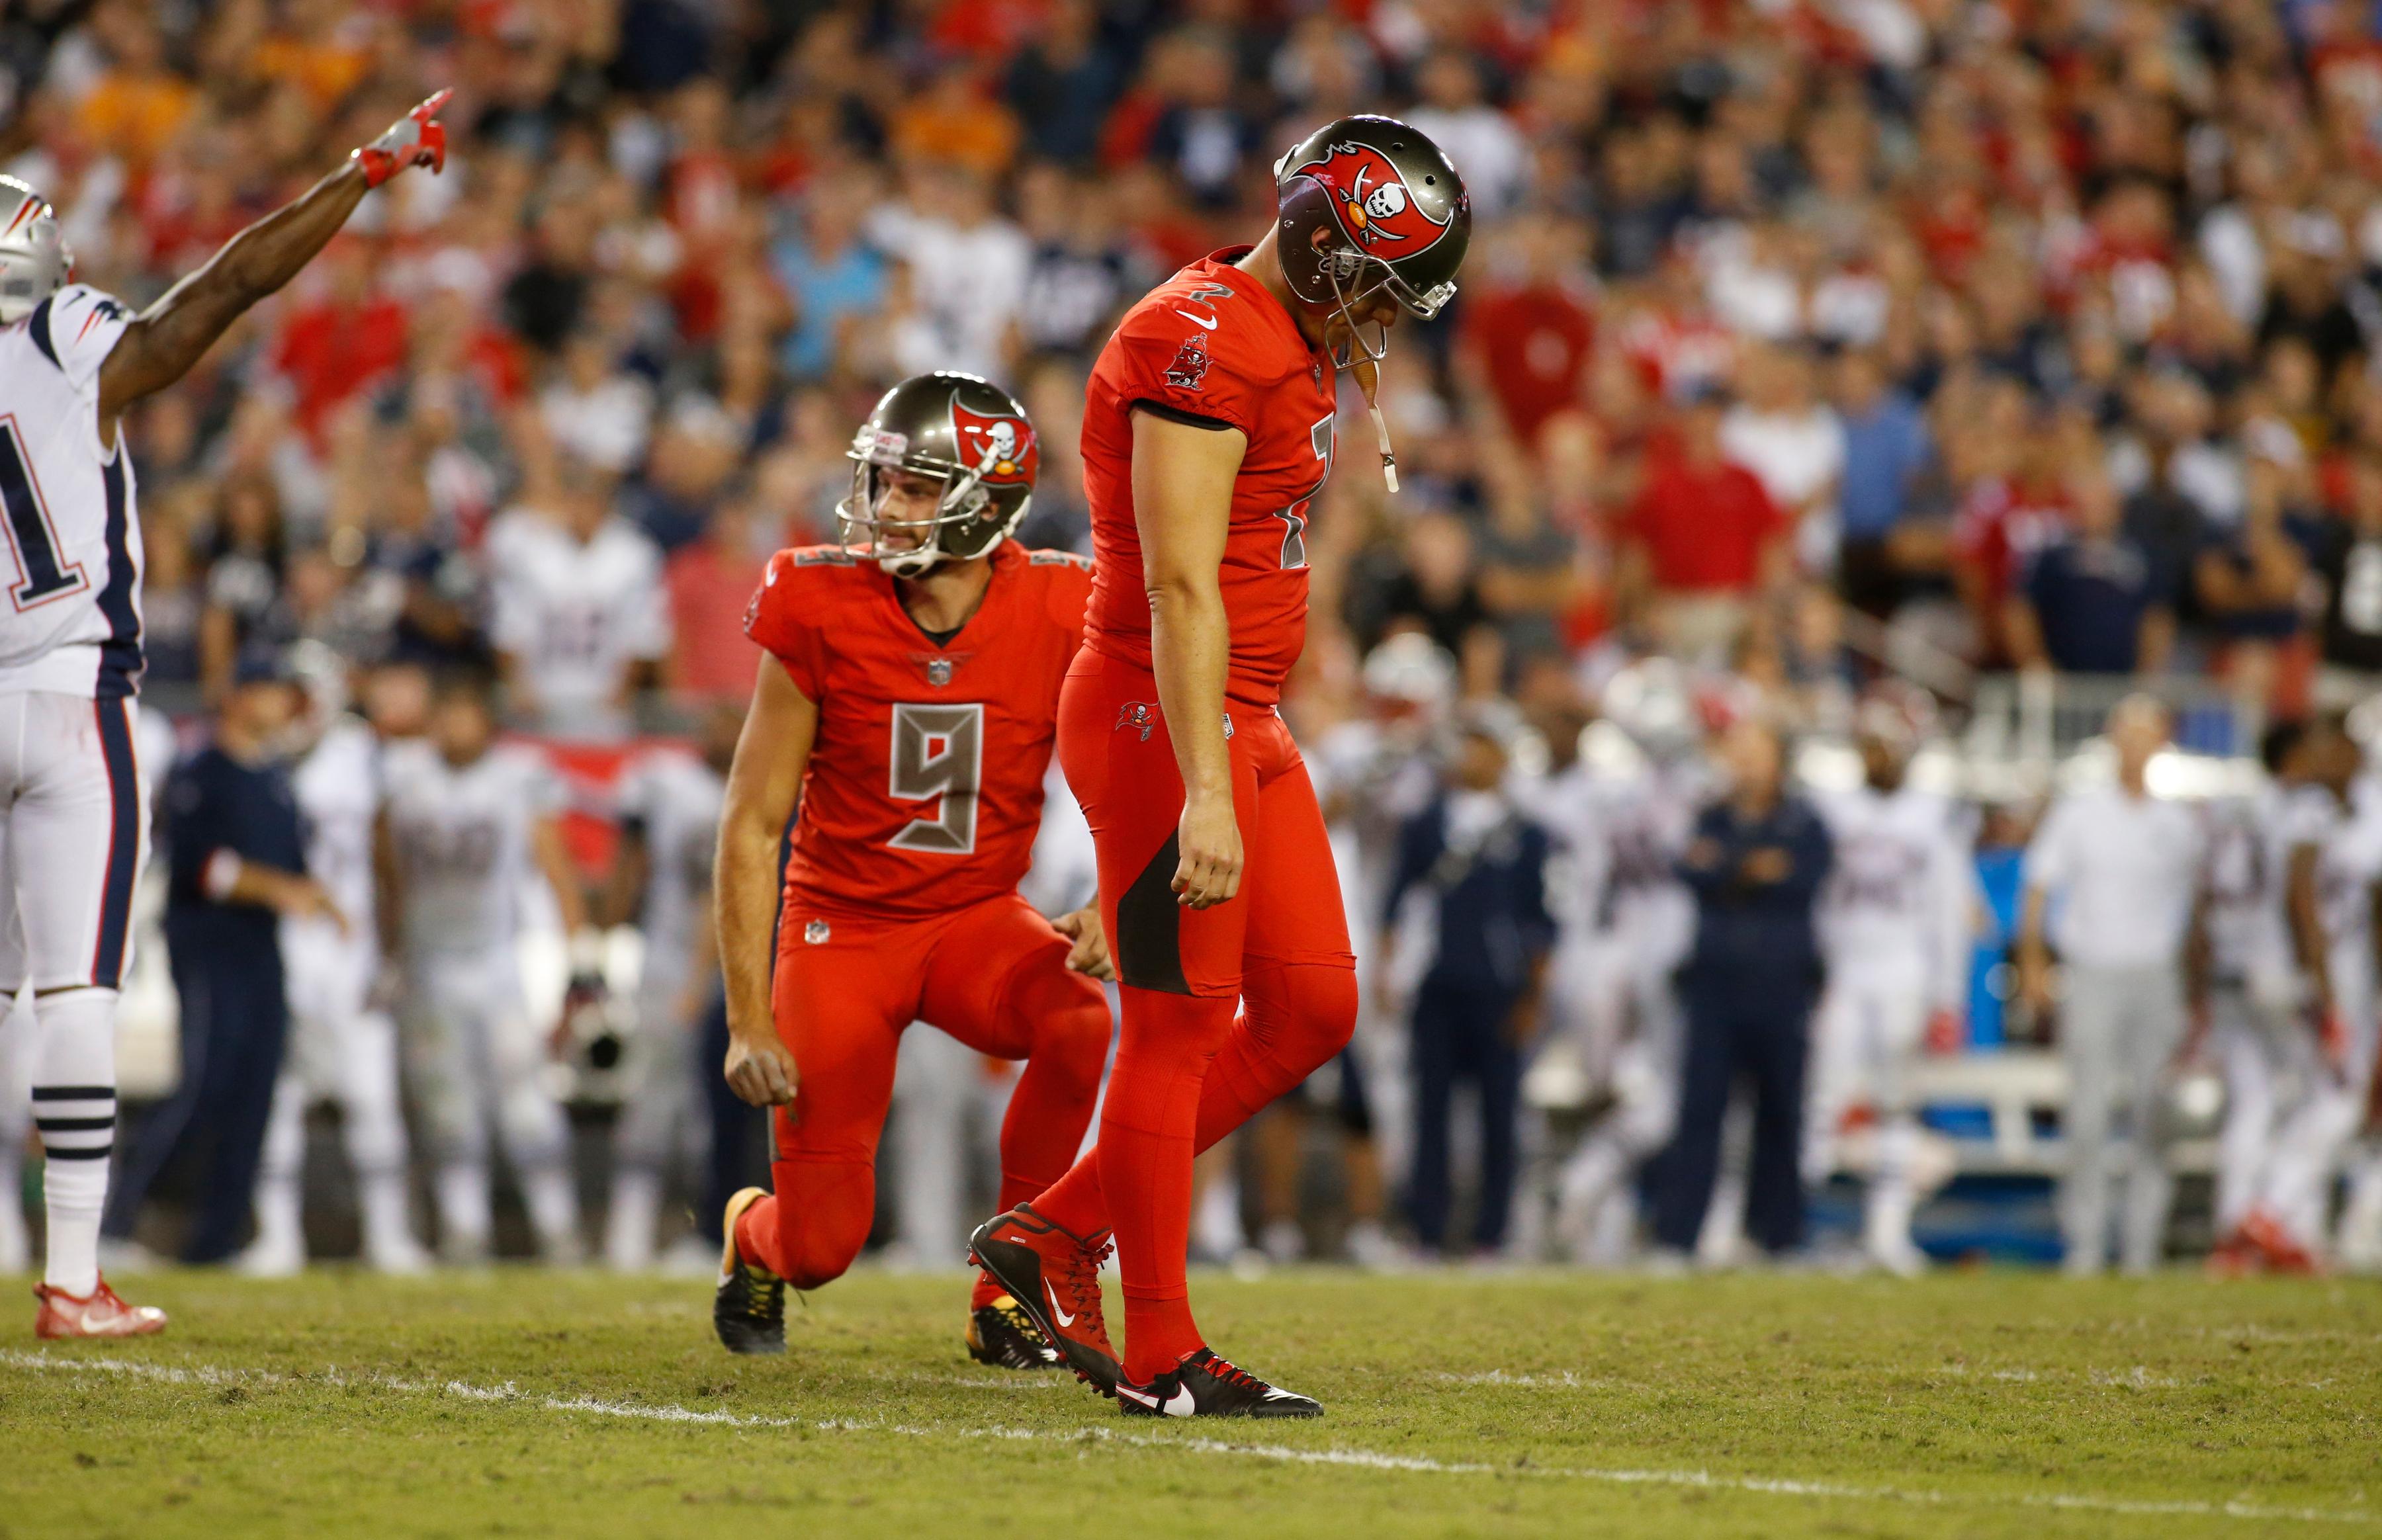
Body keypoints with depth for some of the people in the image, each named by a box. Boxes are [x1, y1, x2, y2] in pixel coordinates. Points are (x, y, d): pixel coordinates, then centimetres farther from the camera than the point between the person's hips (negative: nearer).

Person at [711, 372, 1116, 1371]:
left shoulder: (1056, 618, -12)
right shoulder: (825, 612, -15)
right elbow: (751, 826, -8)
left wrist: (1108, 912, -21)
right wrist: (749, 1023, -11)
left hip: (978, 917, 1)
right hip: (843, 924, -1)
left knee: (1078, 1022, -33)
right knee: (821, 1247, -10)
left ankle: (1006, 1291, -12)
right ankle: (755, 1233, 32)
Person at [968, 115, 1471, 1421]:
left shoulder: (1293, 346, 13)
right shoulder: (1202, 346, -18)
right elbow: (1182, 592, -23)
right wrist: (1206, 796, -26)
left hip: (1241, 721, 10)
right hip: (1162, 721, -10)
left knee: (1311, 1009, 10)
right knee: (1179, 1028, -4)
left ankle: (1056, 1233, 18)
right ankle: (1161, 1358, 4)